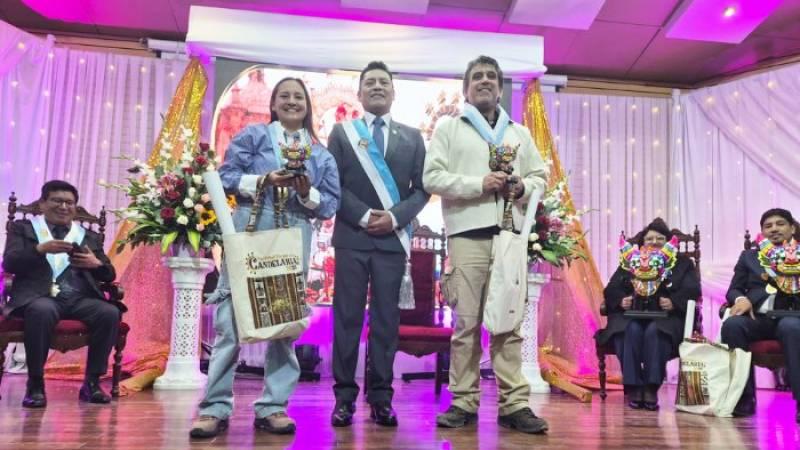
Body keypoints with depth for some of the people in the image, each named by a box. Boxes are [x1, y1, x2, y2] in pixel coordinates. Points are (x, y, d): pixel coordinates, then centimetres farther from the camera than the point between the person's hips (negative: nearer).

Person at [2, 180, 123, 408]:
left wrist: (97, 264, -5)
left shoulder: (90, 237, 24)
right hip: (40, 296, -2)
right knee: (42, 311, -38)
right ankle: (36, 383, -20)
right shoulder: (22, 228, 19)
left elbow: (109, 275, 19)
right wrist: (41, 249, -14)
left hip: (80, 299, 3)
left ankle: (92, 382, -15)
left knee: (110, 312, -28)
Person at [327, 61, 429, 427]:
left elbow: (422, 188, 7)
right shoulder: (342, 132, 11)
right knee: (347, 316, 0)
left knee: (386, 318, 2)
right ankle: (345, 396, 6)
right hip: (352, 236, -1)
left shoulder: (412, 137, 14)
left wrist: (395, 217, -9)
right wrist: (363, 216, -10)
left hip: (393, 238, 1)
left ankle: (380, 397, 8)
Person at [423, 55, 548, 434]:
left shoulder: (519, 133, 23)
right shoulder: (449, 129, 11)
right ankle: (464, 402, 7)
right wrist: (478, 184, -12)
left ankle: (514, 404, 4)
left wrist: (523, 187, -2)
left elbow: (541, 177, 21)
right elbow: (432, 177, -1)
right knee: (467, 322, -2)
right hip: (467, 235, -3)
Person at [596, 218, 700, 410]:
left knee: (655, 331, -35)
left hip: (666, 317, -1)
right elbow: (611, 290, 13)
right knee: (631, 330, -33)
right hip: (631, 315, 1)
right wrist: (621, 300, -11)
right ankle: (633, 388, -29)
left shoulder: (682, 263, 21)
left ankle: (651, 389, -31)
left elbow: (692, 291, 5)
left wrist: (673, 302, -16)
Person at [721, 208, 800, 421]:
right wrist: (741, 299, -9)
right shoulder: (749, 256, 22)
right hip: (757, 317, 2)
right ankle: (744, 397, -23)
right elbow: (734, 290, 15)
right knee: (732, 324, -32)